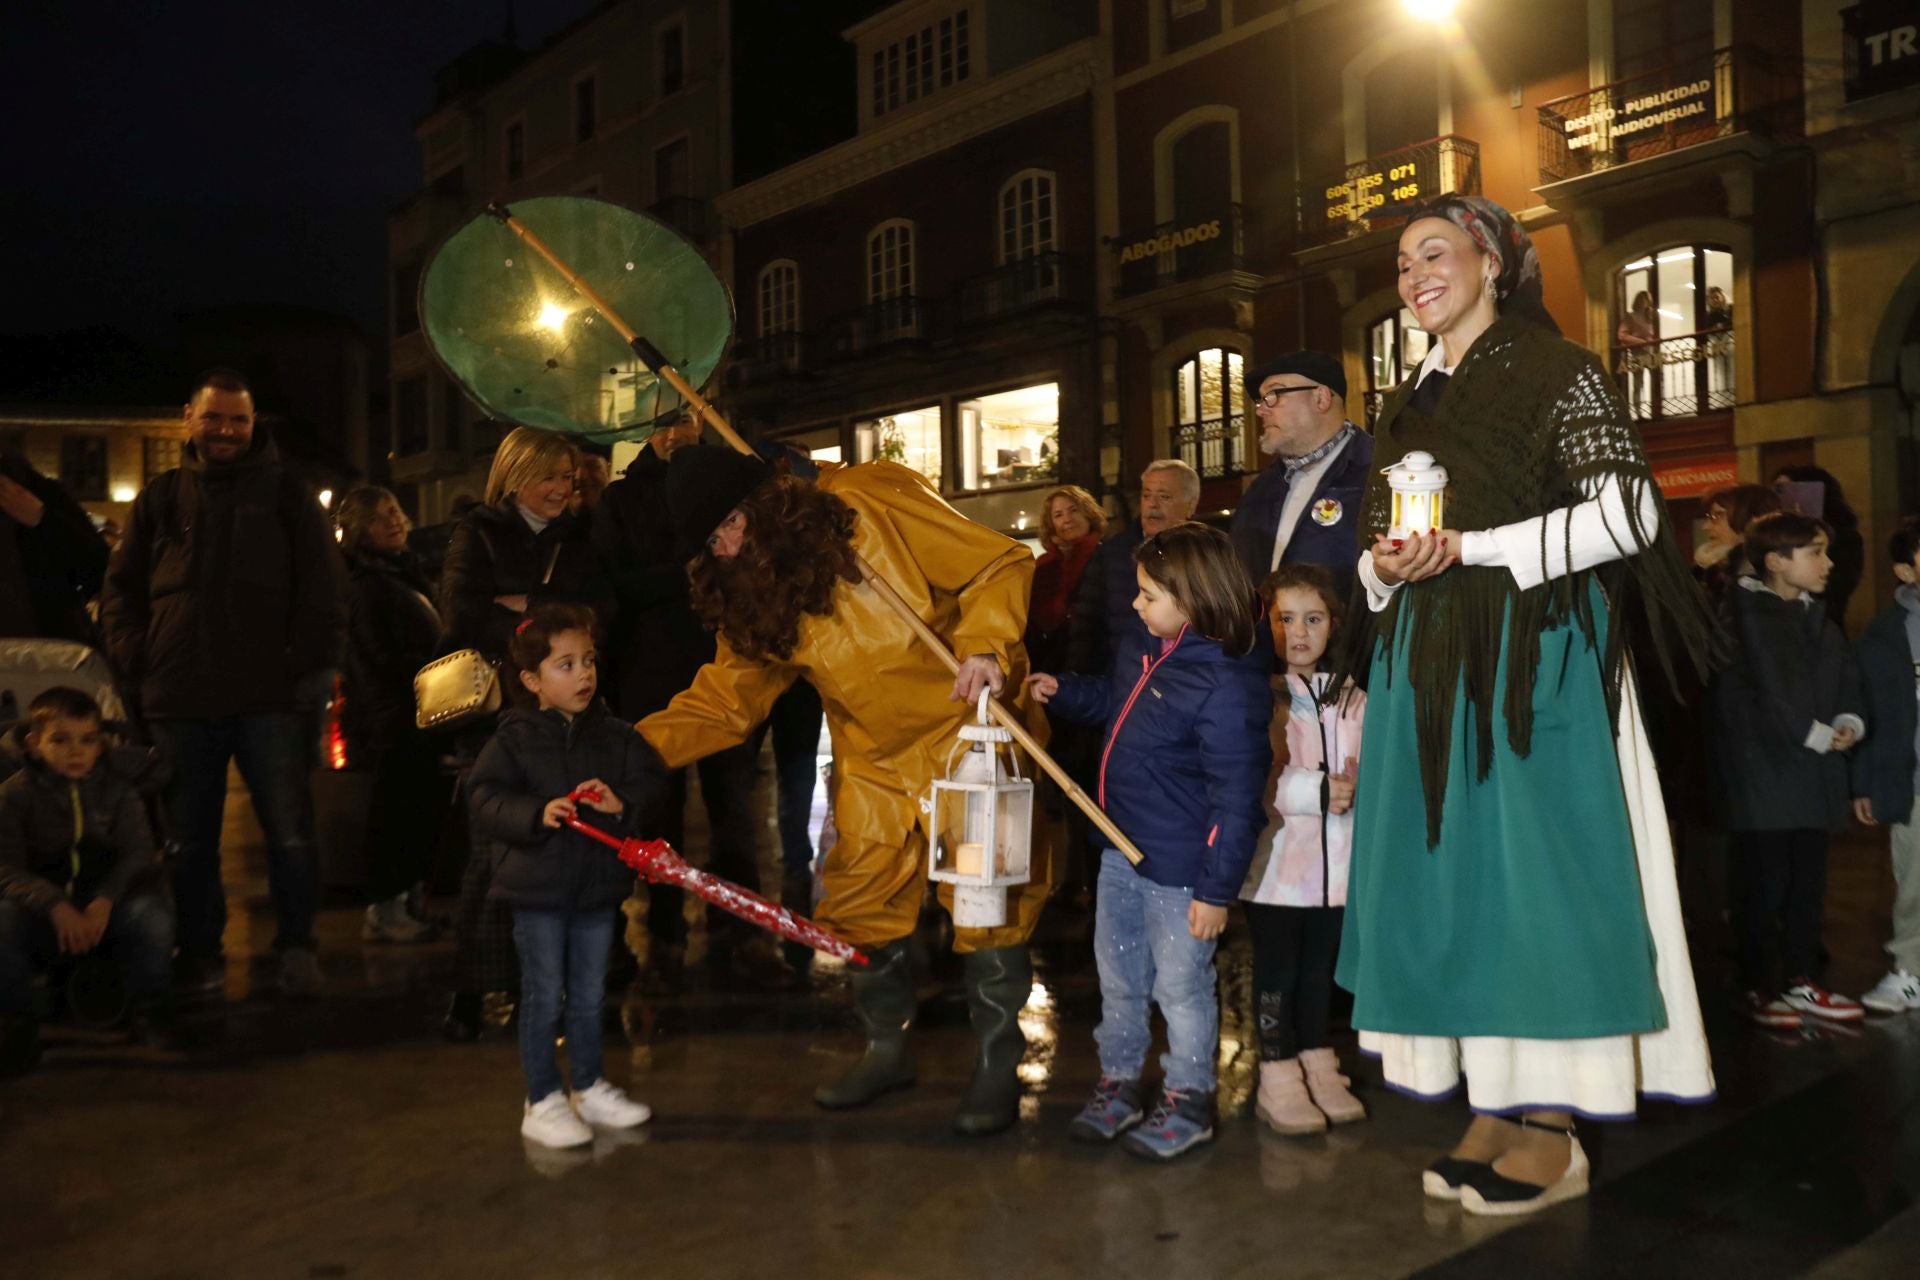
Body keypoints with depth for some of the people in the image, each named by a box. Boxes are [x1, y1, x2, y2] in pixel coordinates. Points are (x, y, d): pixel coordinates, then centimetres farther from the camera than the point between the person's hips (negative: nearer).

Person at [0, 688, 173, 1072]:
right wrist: (56, 906, -28)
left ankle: (149, 1011, -5)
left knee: (152, 913, -31)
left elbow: (138, 855, -6)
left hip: (104, 909, 1)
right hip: (44, 914, 0)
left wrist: (105, 900, -26)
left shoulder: (117, 789, 4)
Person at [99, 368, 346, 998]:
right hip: (179, 702, 2)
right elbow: (120, 588, 17)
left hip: (269, 698, -2)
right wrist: (135, 659, 4)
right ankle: (199, 954, 21)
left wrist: (314, 668, -4)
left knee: (290, 832, -1)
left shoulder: (285, 495, 7)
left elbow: (325, 590, 3)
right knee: (189, 838, 10)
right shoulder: (160, 498, 13)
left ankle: (297, 947, 11)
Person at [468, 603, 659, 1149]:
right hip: (537, 886, -4)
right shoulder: (514, 739, -7)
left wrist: (623, 802, -19)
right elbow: (485, 803, -12)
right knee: (544, 997, 4)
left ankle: (589, 1088, 31)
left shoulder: (614, 734, 3)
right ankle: (542, 1102, 17)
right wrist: (537, 814, -27)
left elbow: (648, 780, 1)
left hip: (597, 884, 4)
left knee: (589, 995, 16)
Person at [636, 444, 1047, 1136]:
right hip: (875, 761, 6)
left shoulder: (876, 505, -17)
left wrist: (985, 646, -29)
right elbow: (724, 697, 1)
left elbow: (999, 566, -14)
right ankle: (886, 1047, 30)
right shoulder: (750, 597, 1)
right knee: (862, 905, 8)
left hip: (967, 729, -5)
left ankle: (997, 1062, 13)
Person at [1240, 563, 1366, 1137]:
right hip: (1277, 854, -4)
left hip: (1334, 858, 4)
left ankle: (1318, 1067, 29)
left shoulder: (1352, 699, 8)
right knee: (1276, 970, 6)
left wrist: (1357, 784, -15)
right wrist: (1319, 790, -18)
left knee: (1319, 968, 15)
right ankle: (1278, 1078, 17)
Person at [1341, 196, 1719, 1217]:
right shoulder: (1406, 406, 17)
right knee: (1450, 873, 4)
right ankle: (1492, 1110, 14)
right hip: (1428, 665, 6)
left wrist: (1472, 550, -15)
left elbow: (1627, 513, -10)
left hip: (1534, 660, -6)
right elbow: (1375, 552, 20)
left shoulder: (1559, 374, -1)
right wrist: (1385, 567, -4)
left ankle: (1553, 1133, 5)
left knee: (1534, 867, -5)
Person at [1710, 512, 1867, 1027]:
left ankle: (1803, 981, 25)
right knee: (1763, 884, -3)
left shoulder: (1817, 619, 15)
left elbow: (1848, 679, 15)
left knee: (1808, 882, 14)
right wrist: (1816, 735, -13)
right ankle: (1758, 989, 9)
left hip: (1813, 773, 8)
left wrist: (1849, 723, -4)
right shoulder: (1743, 615, -10)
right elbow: (1763, 695, -17)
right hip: (1762, 771, -8)